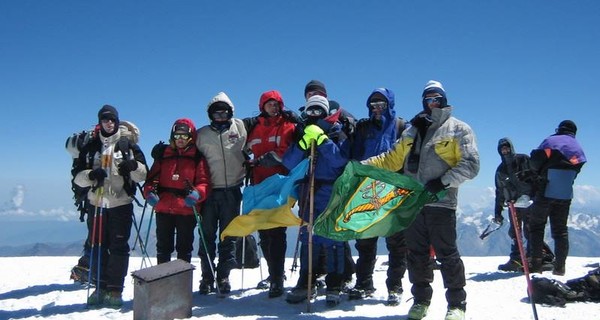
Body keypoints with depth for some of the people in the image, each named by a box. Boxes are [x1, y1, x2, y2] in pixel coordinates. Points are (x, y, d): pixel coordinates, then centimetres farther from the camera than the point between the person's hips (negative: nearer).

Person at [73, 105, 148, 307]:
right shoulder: (90, 147, 8)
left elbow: (143, 175, -1)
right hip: (96, 204, 2)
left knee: (119, 247, 0)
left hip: (121, 204, -2)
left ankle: (115, 289, 8)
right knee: (97, 247, 7)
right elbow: (78, 177, 3)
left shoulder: (128, 145, 3)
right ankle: (101, 287, 20)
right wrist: (91, 175, -19)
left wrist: (133, 166, -22)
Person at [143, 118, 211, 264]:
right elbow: (152, 177, 7)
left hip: (187, 210, -2)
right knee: (163, 247, 14)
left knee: (184, 248, 11)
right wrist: (149, 192, -12)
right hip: (163, 209, 2)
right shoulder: (162, 155, 8)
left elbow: (204, 182, -6)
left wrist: (197, 194, -26)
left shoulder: (198, 158, 0)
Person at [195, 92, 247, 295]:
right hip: (208, 192, 1)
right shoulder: (201, 134, 8)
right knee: (207, 236, 4)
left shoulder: (239, 127, 4)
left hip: (232, 191, -1)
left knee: (228, 236, 5)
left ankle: (223, 276, 15)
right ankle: (207, 278, 13)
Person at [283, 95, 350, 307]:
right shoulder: (302, 133, 12)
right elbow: (289, 163, 0)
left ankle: (334, 286, 5)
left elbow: (340, 160, -15)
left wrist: (321, 138, -19)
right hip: (308, 192, 4)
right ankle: (306, 283, 18)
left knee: (331, 238, -3)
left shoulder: (335, 132, 3)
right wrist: (304, 142, -13)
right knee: (308, 237, 9)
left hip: (330, 193, -4)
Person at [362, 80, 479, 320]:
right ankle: (421, 299, 22)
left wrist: (444, 181, -18)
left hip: (440, 203, -4)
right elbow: (393, 159, 18)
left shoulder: (459, 129, 4)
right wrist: (364, 164, 5)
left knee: (446, 254, 0)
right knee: (417, 254, 9)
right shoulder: (413, 130, 18)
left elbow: (471, 164, -5)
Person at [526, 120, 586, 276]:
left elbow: (535, 161, -8)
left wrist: (532, 174, 15)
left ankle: (536, 265, -2)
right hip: (565, 195, 4)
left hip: (545, 192, -4)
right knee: (561, 230, 12)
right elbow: (575, 171, 12)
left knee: (536, 227, 4)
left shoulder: (550, 141, -4)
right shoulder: (579, 149, 13)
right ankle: (560, 267, 8)